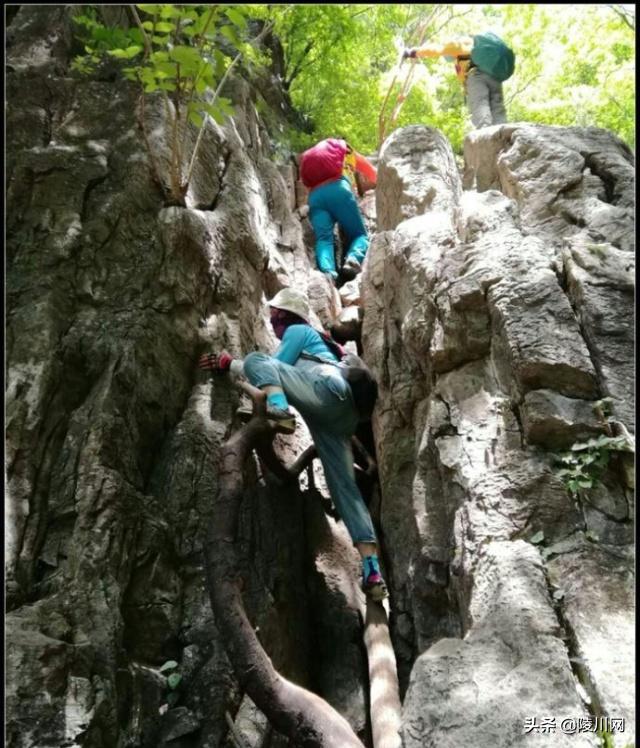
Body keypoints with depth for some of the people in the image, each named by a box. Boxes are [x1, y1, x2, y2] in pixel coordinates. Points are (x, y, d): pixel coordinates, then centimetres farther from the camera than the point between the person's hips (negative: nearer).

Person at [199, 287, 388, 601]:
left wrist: (229, 363, 21)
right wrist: (226, 363, 40)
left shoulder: (297, 331, 18)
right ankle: (371, 567, -10)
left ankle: (279, 410, -39)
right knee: (344, 486, -2)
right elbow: (278, 371, 41)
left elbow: (273, 365, 9)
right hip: (340, 415, 8)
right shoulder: (307, 339, 43)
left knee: (255, 360, -8)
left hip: (326, 389, -8)